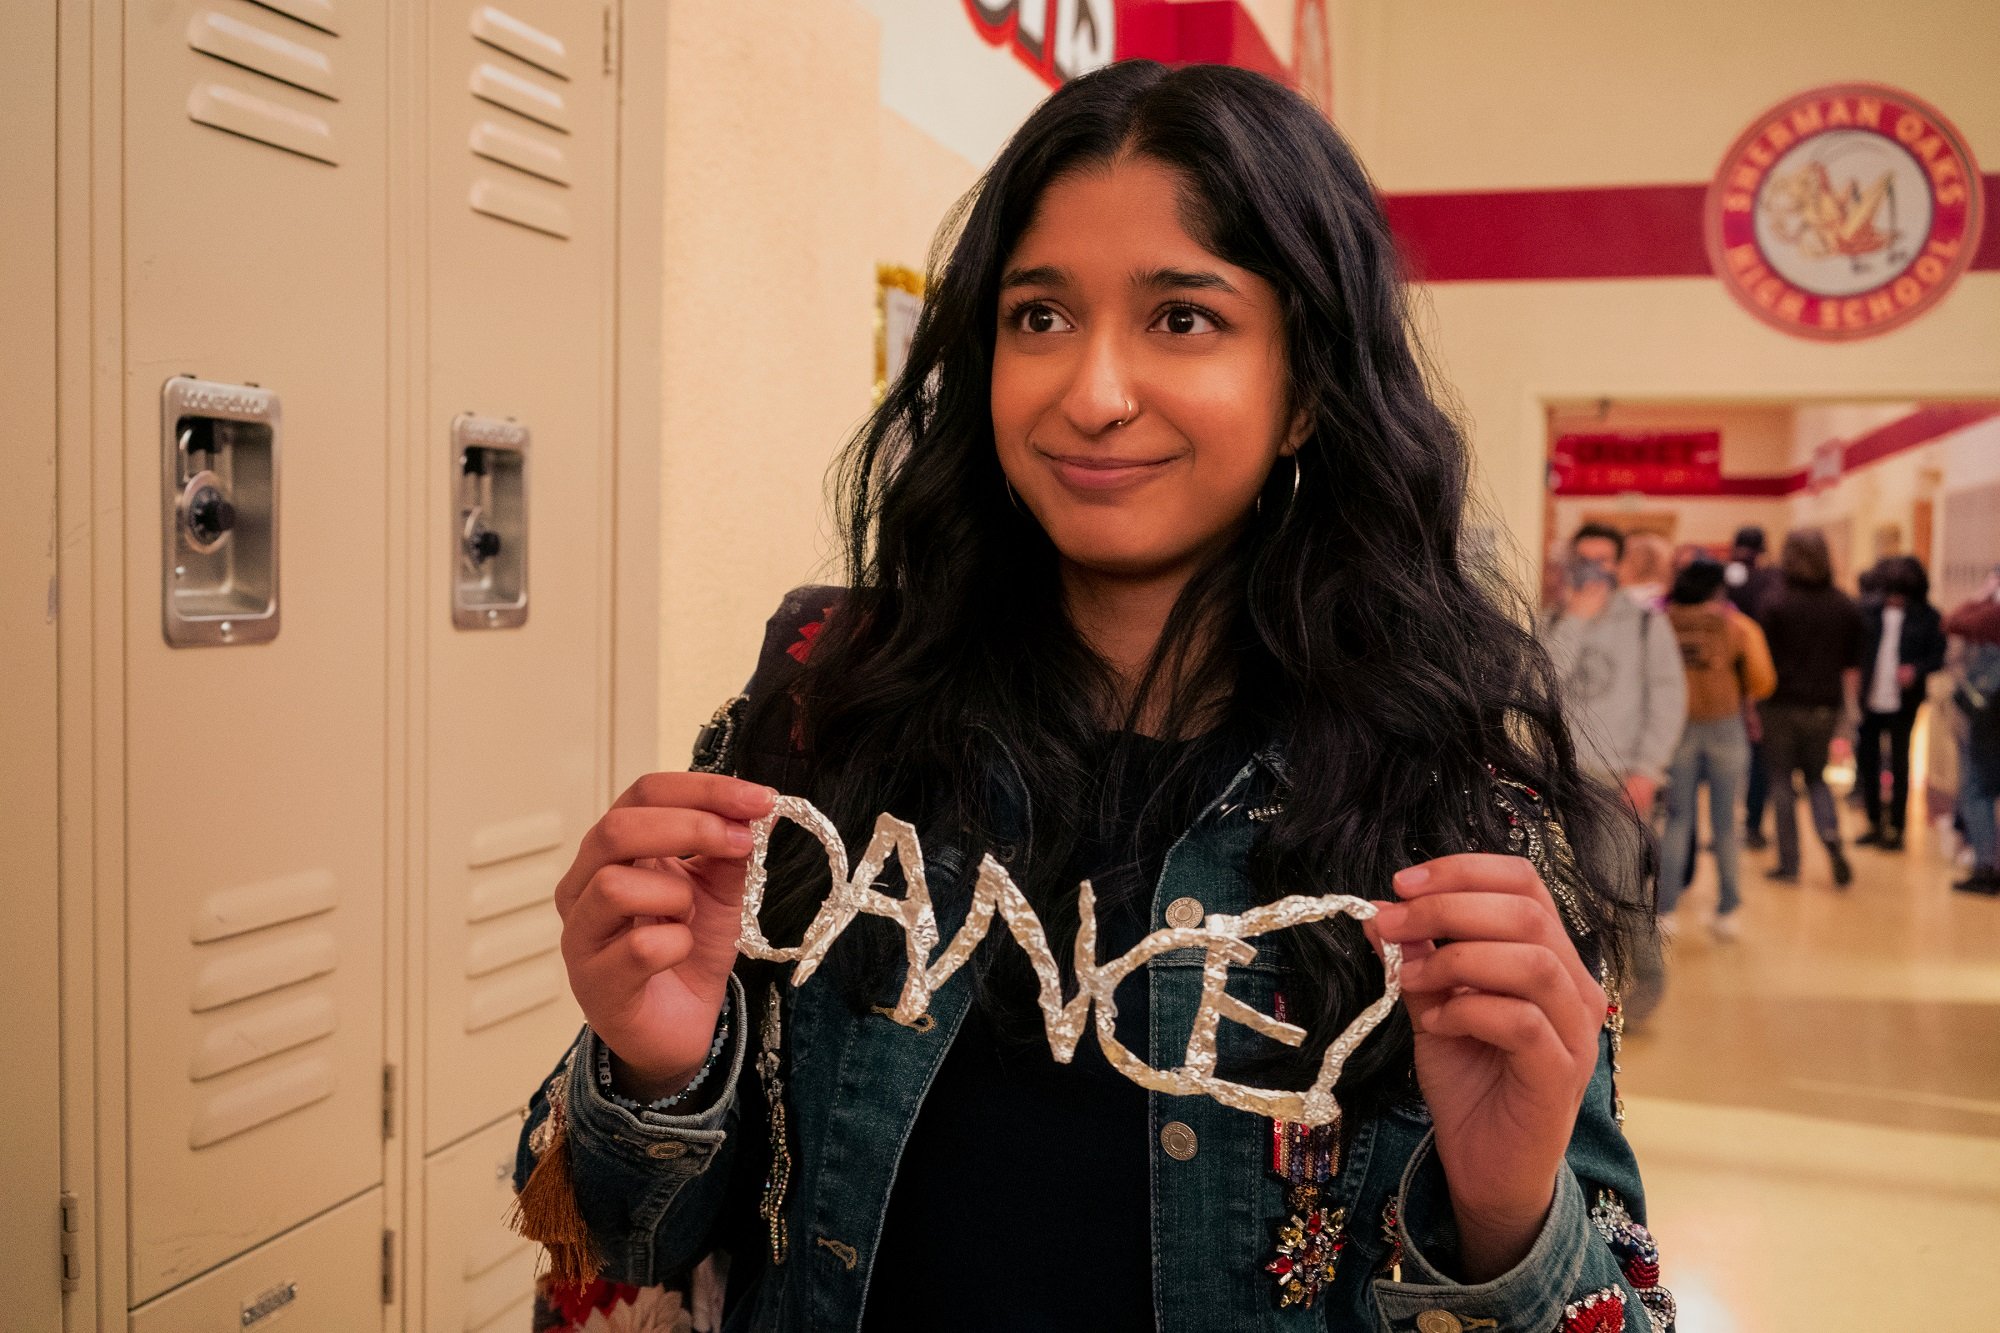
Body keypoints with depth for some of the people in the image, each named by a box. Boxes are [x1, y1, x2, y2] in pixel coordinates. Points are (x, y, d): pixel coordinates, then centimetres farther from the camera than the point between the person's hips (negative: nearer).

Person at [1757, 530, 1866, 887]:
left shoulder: (1777, 605, -10)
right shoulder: (1845, 606, 3)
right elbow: (1853, 665, 7)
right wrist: (1846, 702, 17)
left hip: (1784, 705, -4)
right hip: (1826, 707, 4)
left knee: (1781, 780, 7)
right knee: (1815, 777, 18)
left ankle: (1788, 864, 7)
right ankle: (1831, 837, -8)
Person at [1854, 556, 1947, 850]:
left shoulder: (1927, 617, -4)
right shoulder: (1869, 612, -1)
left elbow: (1938, 657, -3)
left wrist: (1916, 670, -19)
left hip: (1902, 703, -3)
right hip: (1869, 701, 3)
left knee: (1899, 765, 4)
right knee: (1867, 762, 10)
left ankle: (1895, 828, 13)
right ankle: (1875, 823, 25)